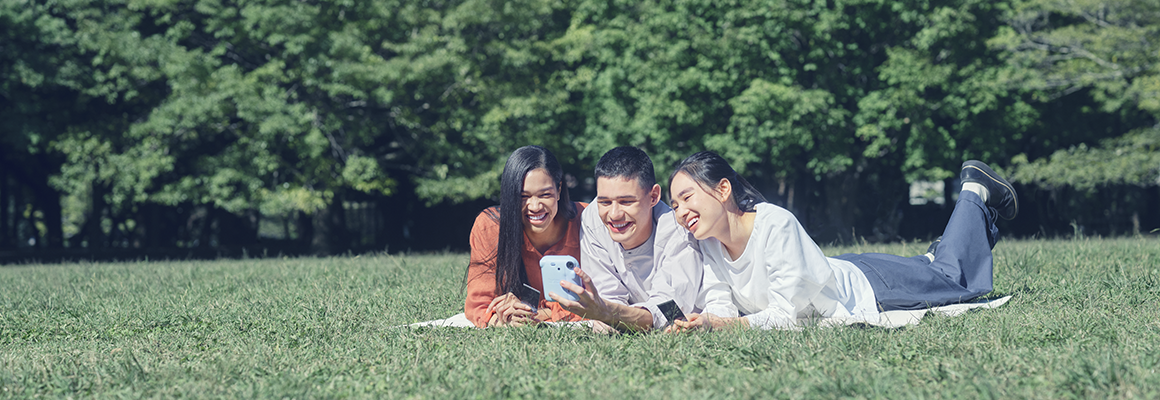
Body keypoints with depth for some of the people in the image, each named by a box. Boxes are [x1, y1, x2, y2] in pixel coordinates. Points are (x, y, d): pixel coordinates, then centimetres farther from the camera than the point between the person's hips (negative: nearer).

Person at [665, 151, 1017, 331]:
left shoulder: (775, 224, -41)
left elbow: (785, 315, -38)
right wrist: (702, 323, -41)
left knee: (953, 278, 21)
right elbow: (720, 307, -18)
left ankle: (975, 191, 38)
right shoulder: (708, 243, -21)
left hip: (866, 286, -5)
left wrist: (726, 323, -49)